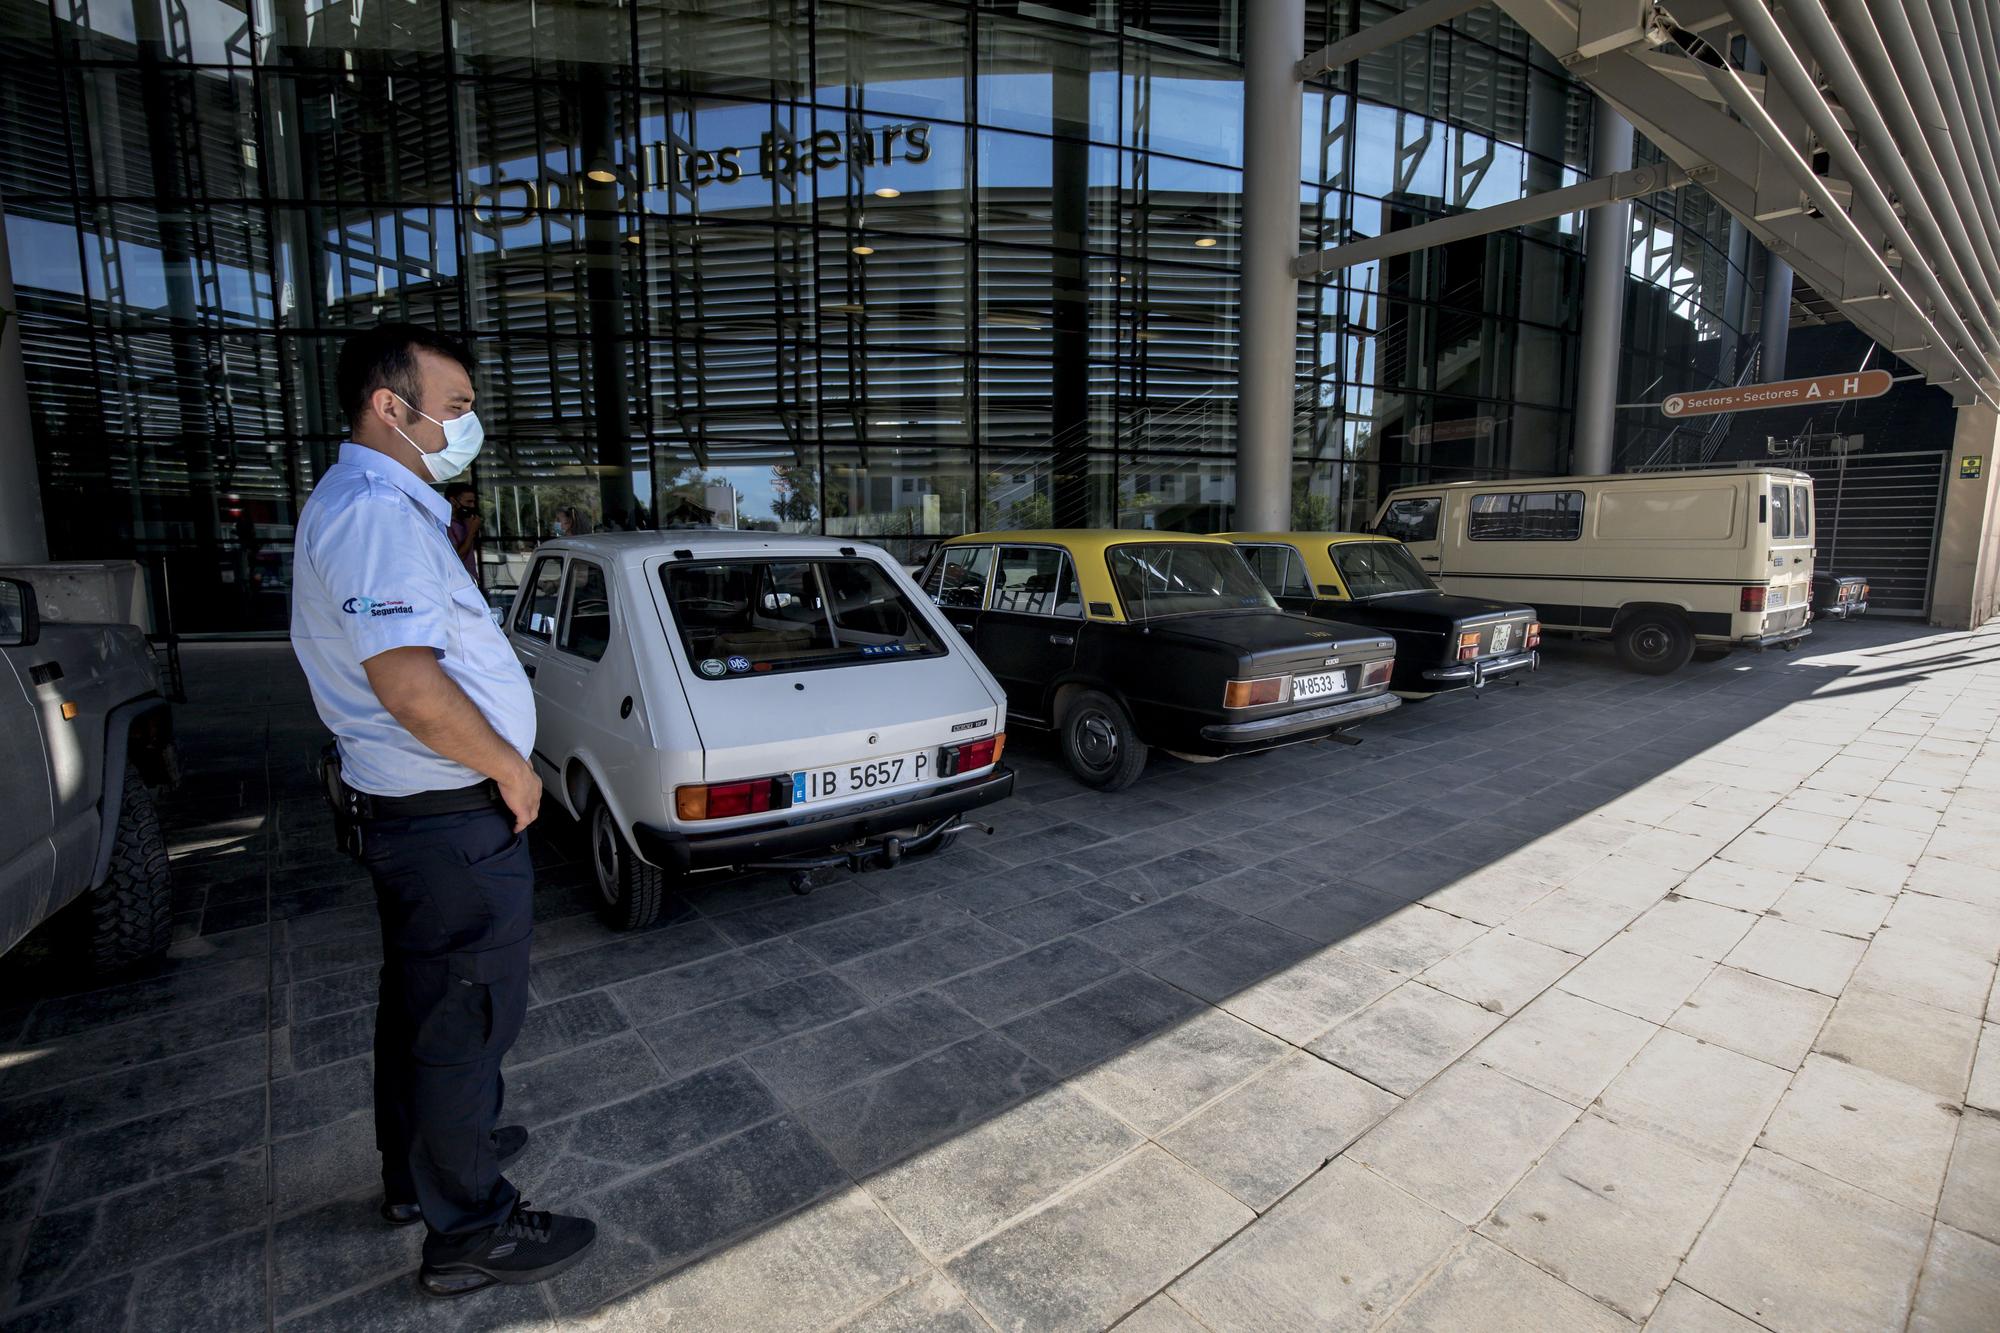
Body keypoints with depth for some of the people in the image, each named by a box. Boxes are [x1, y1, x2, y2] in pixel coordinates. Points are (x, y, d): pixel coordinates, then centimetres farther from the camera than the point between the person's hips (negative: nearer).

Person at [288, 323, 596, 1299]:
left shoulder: (372, 505, 13)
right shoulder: (377, 514, -22)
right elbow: (408, 681, -31)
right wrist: (511, 767, -20)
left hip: (407, 811, 11)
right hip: (451, 822, -11)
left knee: (420, 1003, 25)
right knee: (467, 1021, 4)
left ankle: (418, 1169, 45)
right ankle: (469, 1231, 23)